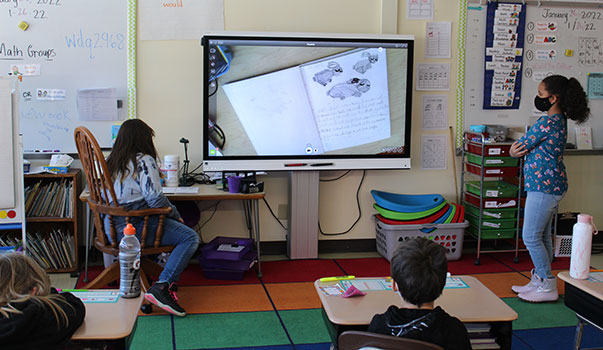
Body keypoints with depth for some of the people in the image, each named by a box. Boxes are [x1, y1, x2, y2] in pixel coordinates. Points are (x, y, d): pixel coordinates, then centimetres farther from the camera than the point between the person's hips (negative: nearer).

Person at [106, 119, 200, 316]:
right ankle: (160, 287, -23)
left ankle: (168, 280, 16)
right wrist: (176, 215, -1)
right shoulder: (144, 161, -11)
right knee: (190, 238, -11)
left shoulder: (112, 161, 14)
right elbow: (155, 199, -18)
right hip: (134, 227, -9)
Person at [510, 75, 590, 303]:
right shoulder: (559, 119, 11)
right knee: (542, 235, 16)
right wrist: (519, 149, -9)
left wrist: (514, 150, 6)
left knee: (531, 237, -3)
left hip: (544, 186, -10)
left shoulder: (547, 123, -21)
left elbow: (518, 148, -15)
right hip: (549, 184, 10)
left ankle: (548, 287, 6)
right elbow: (534, 145, 10)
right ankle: (539, 281, 25)